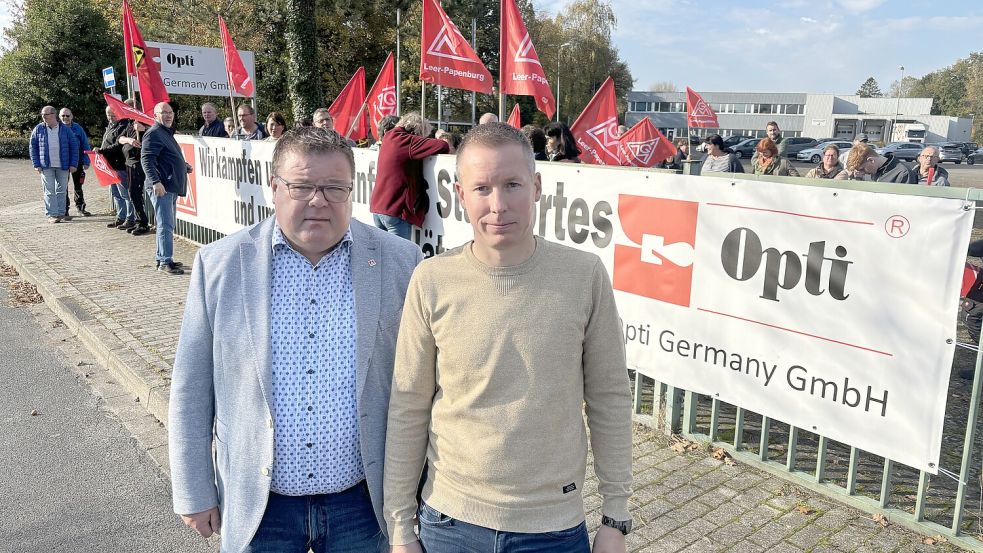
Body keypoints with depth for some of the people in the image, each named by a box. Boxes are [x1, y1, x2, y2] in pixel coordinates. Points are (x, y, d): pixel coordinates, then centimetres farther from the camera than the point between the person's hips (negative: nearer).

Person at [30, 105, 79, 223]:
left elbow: (74, 146, 2)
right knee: (49, 191, 0)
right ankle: (52, 214, 3)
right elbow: (33, 147, 4)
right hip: (46, 166, 0)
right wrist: (36, 164, -4)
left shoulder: (65, 129, 0)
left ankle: (61, 213, 19)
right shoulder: (38, 129, 2)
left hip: (63, 166, 1)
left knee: (62, 190, 8)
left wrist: (73, 164, -5)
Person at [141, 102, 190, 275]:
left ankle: (162, 259, 24)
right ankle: (165, 261, -9)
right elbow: (146, 160, -20)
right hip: (161, 187, -11)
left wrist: (184, 166, 22)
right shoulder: (153, 134, -10)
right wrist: (155, 181, -29)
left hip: (171, 187, 11)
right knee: (165, 225, -11)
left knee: (168, 225, 16)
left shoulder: (167, 133, 21)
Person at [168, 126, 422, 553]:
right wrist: (194, 493, 3)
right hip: (255, 504, 1)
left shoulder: (399, 262, -7)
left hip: (362, 502, 0)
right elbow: (192, 392, 1)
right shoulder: (220, 264, -5)